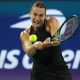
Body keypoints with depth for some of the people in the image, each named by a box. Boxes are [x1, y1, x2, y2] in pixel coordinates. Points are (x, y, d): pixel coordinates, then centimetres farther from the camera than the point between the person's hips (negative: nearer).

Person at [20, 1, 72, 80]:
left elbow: (57, 40, -24)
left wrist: (47, 43, -46)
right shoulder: (25, 34, 2)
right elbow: (28, 53, -17)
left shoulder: (51, 22, -4)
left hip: (60, 72, -2)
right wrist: (35, 46, -39)